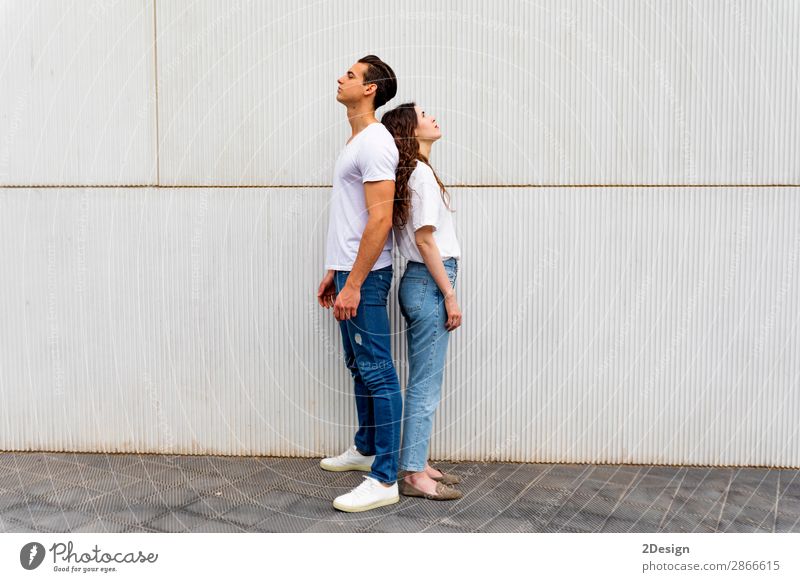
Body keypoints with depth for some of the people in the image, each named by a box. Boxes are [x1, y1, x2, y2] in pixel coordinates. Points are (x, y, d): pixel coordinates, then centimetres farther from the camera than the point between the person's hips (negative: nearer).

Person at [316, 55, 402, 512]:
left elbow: (380, 220, -23)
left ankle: (385, 481, -4)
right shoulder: (357, 141, 17)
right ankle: (366, 450, 35)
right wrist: (334, 273, 22)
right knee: (361, 368, 20)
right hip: (350, 271, 11)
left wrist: (353, 283, -25)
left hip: (365, 276, -11)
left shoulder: (375, 143, -16)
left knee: (378, 373, -7)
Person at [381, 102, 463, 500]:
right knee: (425, 384, -4)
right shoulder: (421, 172, -14)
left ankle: (418, 464, 21)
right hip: (429, 283, -9)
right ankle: (413, 475, 2)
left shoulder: (411, 171, 14)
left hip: (419, 282, 9)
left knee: (423, 381, 13)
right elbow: (425, 240, -17)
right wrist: (450, 295, -14)